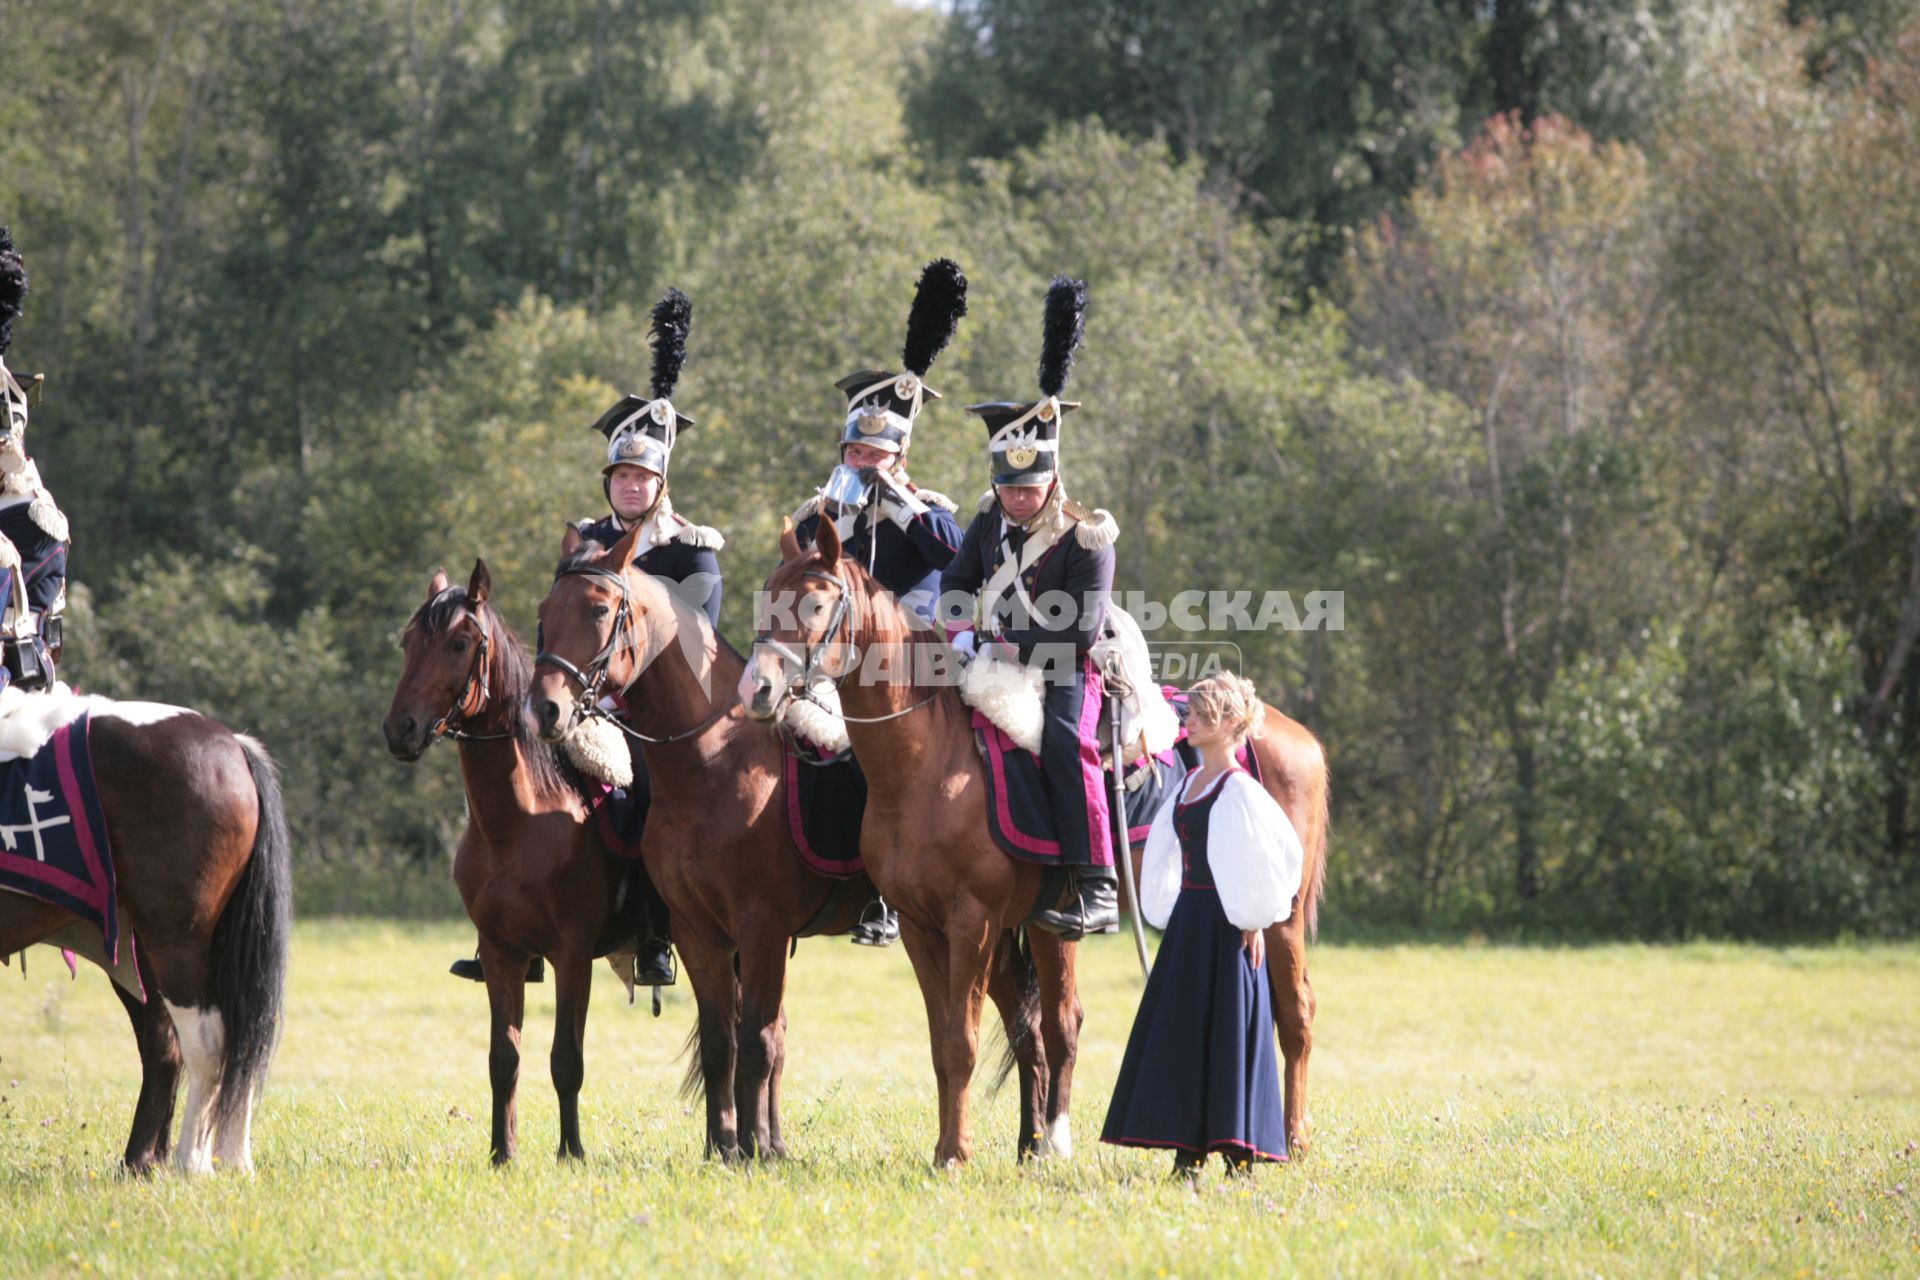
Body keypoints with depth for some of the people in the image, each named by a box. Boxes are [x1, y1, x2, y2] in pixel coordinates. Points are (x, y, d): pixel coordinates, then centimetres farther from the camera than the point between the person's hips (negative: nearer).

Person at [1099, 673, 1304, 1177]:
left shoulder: (1239, 790, -12)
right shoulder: (1187, 786, 12)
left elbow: (1278, 853, -15)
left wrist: (1255, 920, -14)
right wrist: (1168, 911, 14)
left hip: (1225, 923, -8)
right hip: (1186, 920, 8)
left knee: (1227, 1028, -6)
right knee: (1182, 1031, 9)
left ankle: (1239, 1157, -1)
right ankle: (1189, 1152, 15)